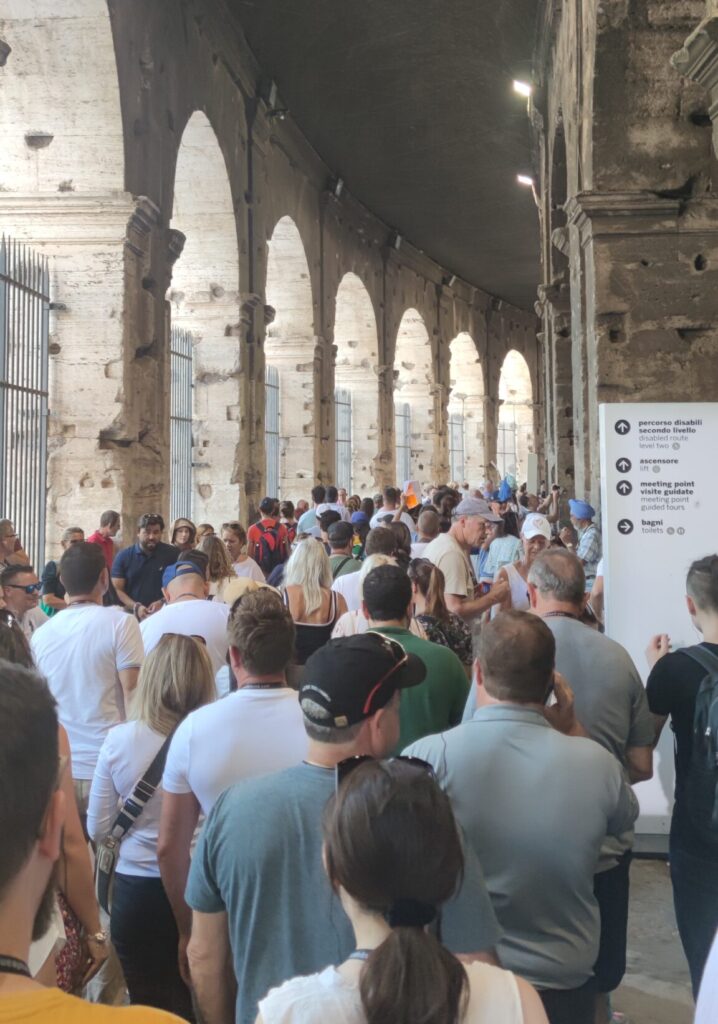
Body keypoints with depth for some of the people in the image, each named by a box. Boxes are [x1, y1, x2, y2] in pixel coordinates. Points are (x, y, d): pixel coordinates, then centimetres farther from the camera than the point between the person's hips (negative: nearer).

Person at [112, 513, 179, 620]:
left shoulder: (172, 554, 0)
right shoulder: (123, 556, 1)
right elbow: (117, 589, -2)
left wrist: (163, 602, -14)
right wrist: (135, 606, -17)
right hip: (132, 615, 0)